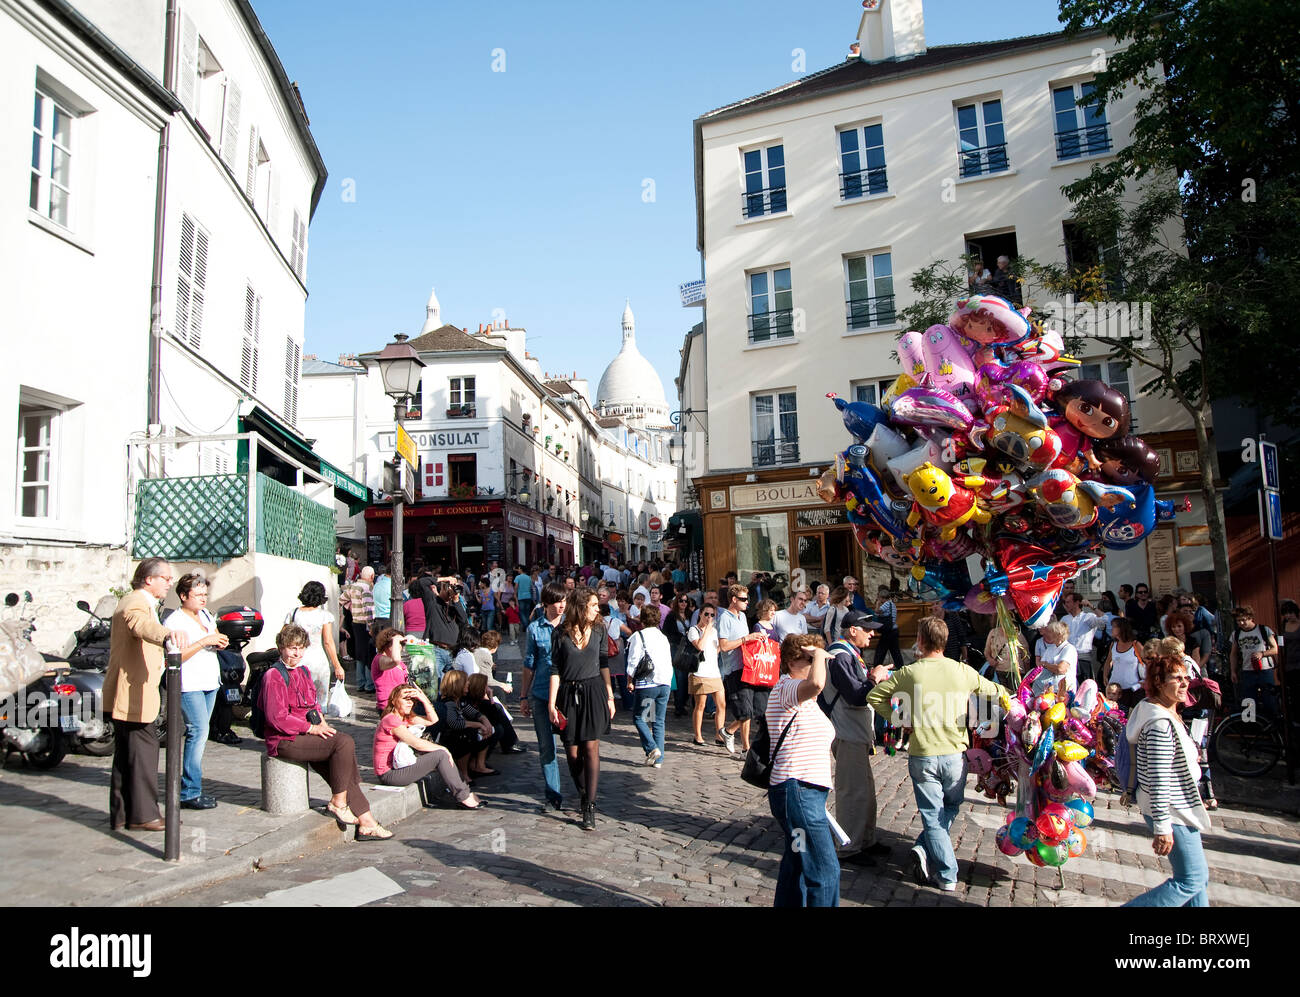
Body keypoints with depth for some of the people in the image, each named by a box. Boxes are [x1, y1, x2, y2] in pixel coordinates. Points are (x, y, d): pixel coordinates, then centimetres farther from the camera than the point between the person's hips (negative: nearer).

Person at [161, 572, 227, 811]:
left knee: (199, 733, 10)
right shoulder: (174, 621, -9)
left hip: (210, 682, 8)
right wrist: (204, 642, -21)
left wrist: (220, 643, 6)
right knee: (198, 732, -13)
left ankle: (193, 787, 17)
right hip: (189, 684, -8)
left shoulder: (206, 614, 15)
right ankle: (190, 793, -7)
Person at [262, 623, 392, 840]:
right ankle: (338, 803, -13)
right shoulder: (273, 676, -8)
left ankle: (366, 823, -16)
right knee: (345, 742, -26)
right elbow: (277, 718, -15)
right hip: (285, 741, -8)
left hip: (307, 735, 8)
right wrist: (311, 728, -14)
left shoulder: (303, 672, 18)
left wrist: (322, 723, 5)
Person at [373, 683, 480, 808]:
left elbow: (432, 720, 10)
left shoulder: (405, 718, 13)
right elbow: (417, 743, -22)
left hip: (400, 767, 10)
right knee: (441, 755, -16)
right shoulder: (391, 720, -17)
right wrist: (442, 749, -13)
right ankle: (464, 797, -10)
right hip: (389, 774, -10)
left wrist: (424, 699, -2)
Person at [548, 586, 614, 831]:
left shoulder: (598, 630, 4)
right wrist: (552, 702, -5)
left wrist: (610, 696, 10)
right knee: (572, 751, 4)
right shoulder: (562, 633, -3)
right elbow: (555, 669, 0)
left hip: (594, 692, 1)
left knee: (591, 748, -6)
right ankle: (584, 795, 26)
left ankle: (590, 807, -3)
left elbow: (604, 663, 11)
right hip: (568, 694, 0)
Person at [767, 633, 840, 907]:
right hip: (797, 791, -11)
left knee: (796, 866, 18)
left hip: (805, 791, 11)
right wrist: (818, 654, -22)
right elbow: (816, 683, -37)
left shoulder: (803, 696, 20)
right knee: (825, 871, -12)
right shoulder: (786, 687, -15)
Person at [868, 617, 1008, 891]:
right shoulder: (963, 671, -4)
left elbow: (873, 697, -6)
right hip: (955, 755, 2)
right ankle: (925, 849, 8)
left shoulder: (908, 673, -8)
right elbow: (993, 691, 12)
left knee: (933, 816, 9)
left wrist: (899, 719, 4)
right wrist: (1003, 695, 34)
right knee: (950, 810, 21)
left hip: (922, 756, -1)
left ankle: (947, 876, 5)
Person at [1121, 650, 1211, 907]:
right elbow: (1158, 780, -27)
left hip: (1176, 807, 10)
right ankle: (1133, 906, 2)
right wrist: (1163, 828, -24)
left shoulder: (1166, 714, 7)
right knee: (1191, 881, -1)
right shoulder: (1161, 724, -27)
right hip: (1171, 813, -10)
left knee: (1197, 876, 20)